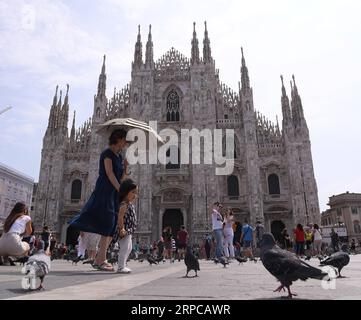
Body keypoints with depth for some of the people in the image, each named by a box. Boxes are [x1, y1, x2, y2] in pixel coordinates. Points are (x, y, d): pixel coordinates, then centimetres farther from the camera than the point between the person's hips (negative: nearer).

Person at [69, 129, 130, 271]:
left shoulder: (119, 156, 19)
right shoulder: (107, 153, -5)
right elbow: (109, 173, -16)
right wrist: (121, 190, -20)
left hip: (114, 194, 9)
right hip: (105, 191, -9)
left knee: (112, 228, 6)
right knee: (107, 223, -12)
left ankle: (99, 260, 12)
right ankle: (101, 260, -6)